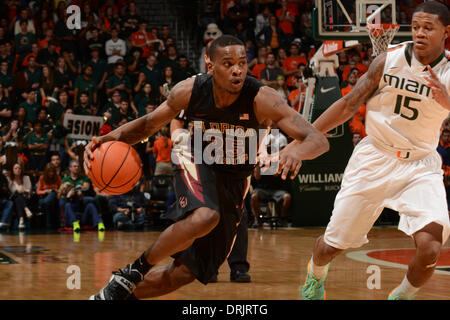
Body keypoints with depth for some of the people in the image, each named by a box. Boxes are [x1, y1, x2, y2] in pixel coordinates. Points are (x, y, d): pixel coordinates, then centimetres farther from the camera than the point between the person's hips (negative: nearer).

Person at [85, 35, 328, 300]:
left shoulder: (261, 99, -27)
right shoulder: (190, 91, -20)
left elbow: (319, 140, -32)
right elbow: (149, 124, -2)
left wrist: (297, 151, -57)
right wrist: (111, 138, -21)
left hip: (234, 181, 2)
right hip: (198, 164, -1)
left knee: (185, 273, 2)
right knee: (204, 217, -38)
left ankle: (118, 294, 25)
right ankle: (134, 272, -16)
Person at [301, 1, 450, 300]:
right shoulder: (389, 60, -7)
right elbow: (349, 105, 1)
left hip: (420, 164, -1)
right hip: (375, 158, 1)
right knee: (331, 245, 6)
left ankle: (401, 296, 8)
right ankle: (316, 276, 44)